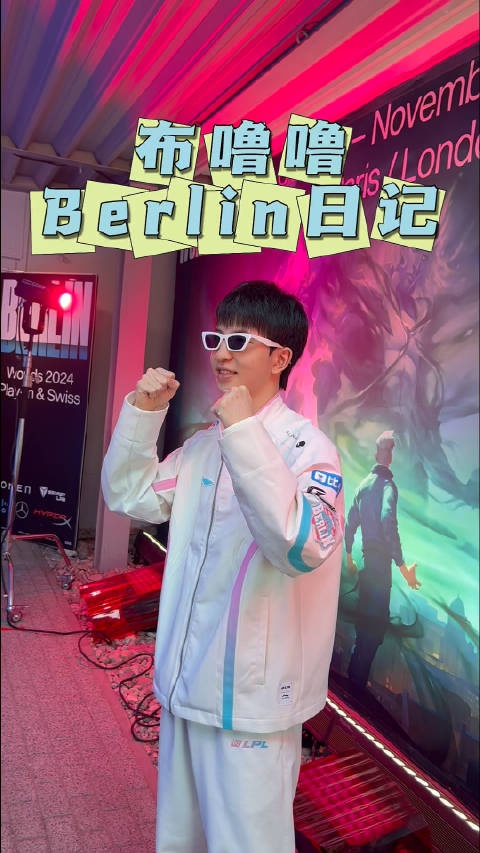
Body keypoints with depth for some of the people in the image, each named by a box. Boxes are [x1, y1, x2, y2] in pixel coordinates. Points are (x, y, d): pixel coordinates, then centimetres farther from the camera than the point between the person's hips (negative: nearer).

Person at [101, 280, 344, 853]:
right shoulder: (206, 442, 6)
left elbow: (303, 548, -33)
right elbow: (130, 498, 8)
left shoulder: (306, 446, -17)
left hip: (249, 697, -7)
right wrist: (143, 413, -5)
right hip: (186, 679, 7)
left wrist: (245, 435, -35)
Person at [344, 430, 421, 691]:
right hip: (381, 561, -8)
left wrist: (349, 557, 26)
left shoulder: (363, 484, 10)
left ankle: (355, 674, 30)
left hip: (367, 561, 8)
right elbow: (388, 522, -29)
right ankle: (359, 679, 3)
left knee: (366, 618, 19)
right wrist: (403, 567, -28)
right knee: (377, 622, -1)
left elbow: (350, 524, 15)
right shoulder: (387, 484, -14)